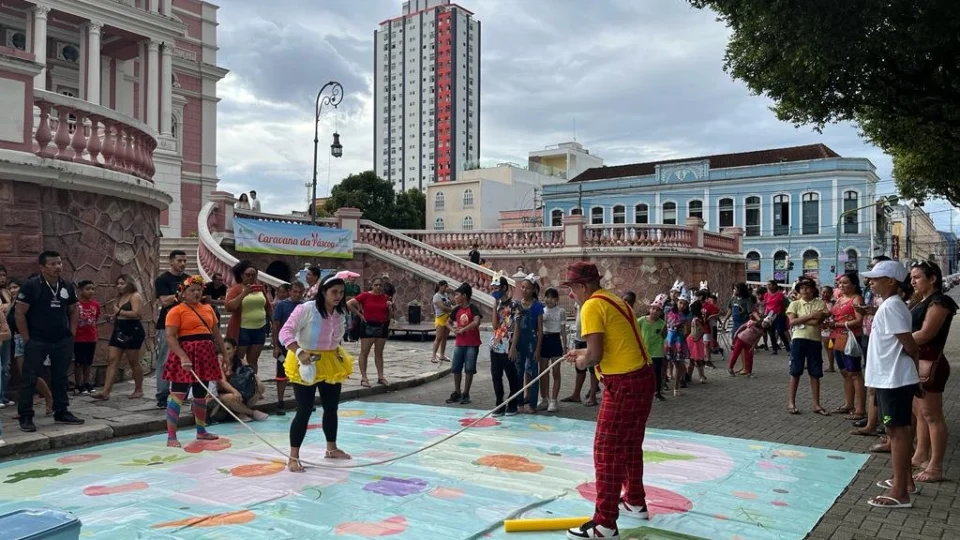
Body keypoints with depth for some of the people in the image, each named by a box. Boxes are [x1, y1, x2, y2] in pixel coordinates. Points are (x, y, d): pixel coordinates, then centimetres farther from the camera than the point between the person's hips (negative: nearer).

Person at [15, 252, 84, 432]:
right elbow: (20, 313, -9)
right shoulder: (31, 286, -10)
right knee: (29, 379, 0)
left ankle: (62, 412, 21)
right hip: (36, 341, -5)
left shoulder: (67, 287, 5)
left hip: (63, 341, 5)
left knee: (60, 378, 11)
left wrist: (72, 333, 7)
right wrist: (27, 339, -10)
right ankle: (25, 417, 7)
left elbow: (73, 311, 17)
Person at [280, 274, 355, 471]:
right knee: (304, 411, -7)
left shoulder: (339, 313, 1)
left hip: (330, 362, 7)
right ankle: (293, 457, 4)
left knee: (331, 408, 16)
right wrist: (300, 352, -35)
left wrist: (339, 357, 14)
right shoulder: (306, 309, -20)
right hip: (306, 365, -7)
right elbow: (285, 332, -24)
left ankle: (331, 448, 34)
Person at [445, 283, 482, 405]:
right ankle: (457, 393, 19)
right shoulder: (457, 310, 8)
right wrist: (453, 329, -3)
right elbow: (448, 323, 18)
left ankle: (466, 394, 10)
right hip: (460, 343, 6)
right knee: (456, 368, 8)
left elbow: (476, 322, -27)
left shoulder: (473, 308, -10)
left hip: (472, 344, -6)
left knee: (469, 369, 0)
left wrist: (462, 329, -22)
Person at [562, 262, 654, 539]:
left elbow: (595, 355, -19)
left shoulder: (592, 306, -12)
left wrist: (581, 362, 1)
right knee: (630, 445, 22)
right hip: (643, 377, 10)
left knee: (607, 451, -4)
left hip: (624, 384, -10)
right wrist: (582, 353, 25)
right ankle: (635, 502, 37)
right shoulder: (615, 300, 16)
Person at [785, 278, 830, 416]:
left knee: (815, 373, 6)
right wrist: (810, 316, -13)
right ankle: (791, 402, 9)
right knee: (795, 372, 3)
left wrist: (799, 320, -10)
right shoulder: (795, 304, 4)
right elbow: (792, 322, -10)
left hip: (815, 340, 1)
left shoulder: (820, 304, 3)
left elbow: (817, 322, -11)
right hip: (799, 340, -1)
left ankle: (816, 404, 15)